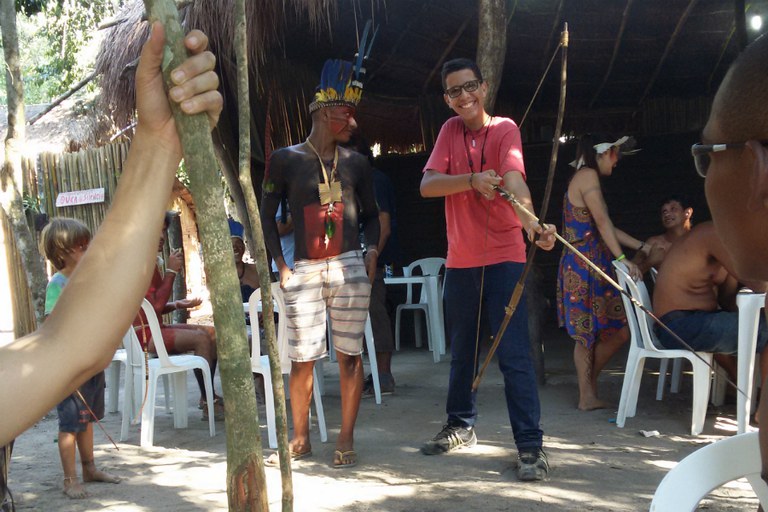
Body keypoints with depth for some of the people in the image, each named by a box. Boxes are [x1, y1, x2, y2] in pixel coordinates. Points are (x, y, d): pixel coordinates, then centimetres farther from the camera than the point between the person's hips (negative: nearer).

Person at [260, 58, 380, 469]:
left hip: (350, 268, 2)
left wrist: (371, 250, 1)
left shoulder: (356, 163, 11)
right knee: (302, 358, 2)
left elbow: (371, 214, 19)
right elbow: (266, 215, 6)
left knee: (349, 355, 2)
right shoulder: (286, 159, 3)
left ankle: (346, 440, 13)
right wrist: (280, 265, -2)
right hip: (303, 272, -1)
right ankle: (300, 439, 19)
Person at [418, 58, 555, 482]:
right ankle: (461, 426, 35)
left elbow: (513, 178, -26)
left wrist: (530, 221, -46)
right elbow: (427, 185, -7)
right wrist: (471, 180, -25)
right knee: (462, 350, 17)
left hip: (503, 256, -5)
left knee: (514, 354, -9)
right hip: (460, 259, 5)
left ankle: (530, 446, -4)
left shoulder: (504, 129, -7)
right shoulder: (450, 130, 6)